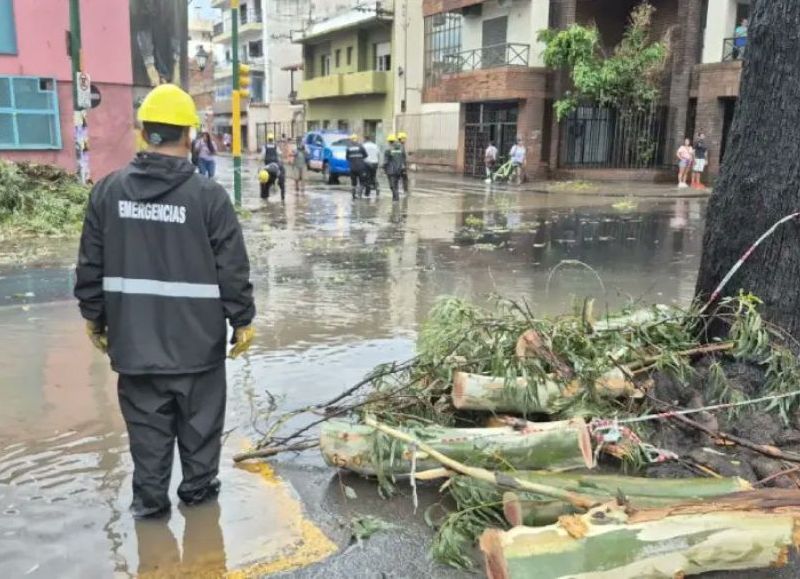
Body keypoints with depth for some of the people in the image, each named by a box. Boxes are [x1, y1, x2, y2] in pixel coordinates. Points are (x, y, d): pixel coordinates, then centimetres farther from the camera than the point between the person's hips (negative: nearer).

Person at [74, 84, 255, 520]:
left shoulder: (108, 190, -2)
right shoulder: (208, 195, -12)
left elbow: (91, 265, 4)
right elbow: (232, 270, -10)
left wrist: (94, 317, 16)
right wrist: (243, 321, 1)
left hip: (134, 337, 3)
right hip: (196, 337, -2)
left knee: (146, 423, 15)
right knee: (199, 418, 16)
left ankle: (149, 498, 24)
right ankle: (198, 487, 30)